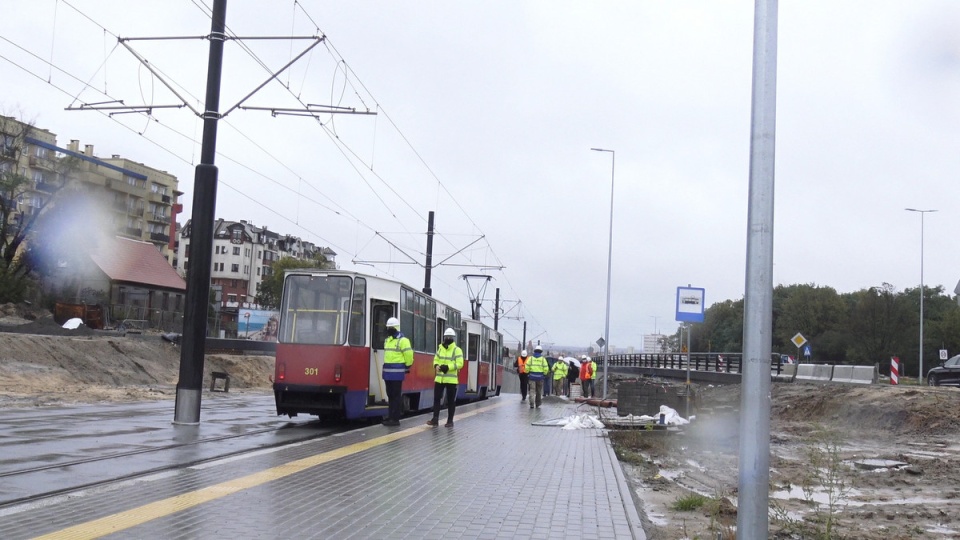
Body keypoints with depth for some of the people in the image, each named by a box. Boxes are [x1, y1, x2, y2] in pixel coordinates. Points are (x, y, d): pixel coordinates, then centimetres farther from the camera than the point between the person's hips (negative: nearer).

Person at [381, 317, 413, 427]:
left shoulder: (402, 340, -11)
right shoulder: (387, 340, 16)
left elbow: (409, 355, -12)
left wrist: (407, 367, -2)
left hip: (397, 373, -8)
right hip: (388, 372, 9)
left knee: (396, 396, -5)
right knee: (390, 395, 14)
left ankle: (395, 419, -2)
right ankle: (391, 416, 22)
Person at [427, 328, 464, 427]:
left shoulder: (457, 350, -5)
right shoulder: (440, 348, 12)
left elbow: (459, 364, -13)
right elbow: (436, 360, 16)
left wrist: (448, 367, -23)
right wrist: (436, 366, -8)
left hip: (451, 379, -5)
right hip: (439, 378, 5)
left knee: (451, 401, 3)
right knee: (436, 398, 3)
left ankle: (450, 421, 10)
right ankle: (435, 419, 9)